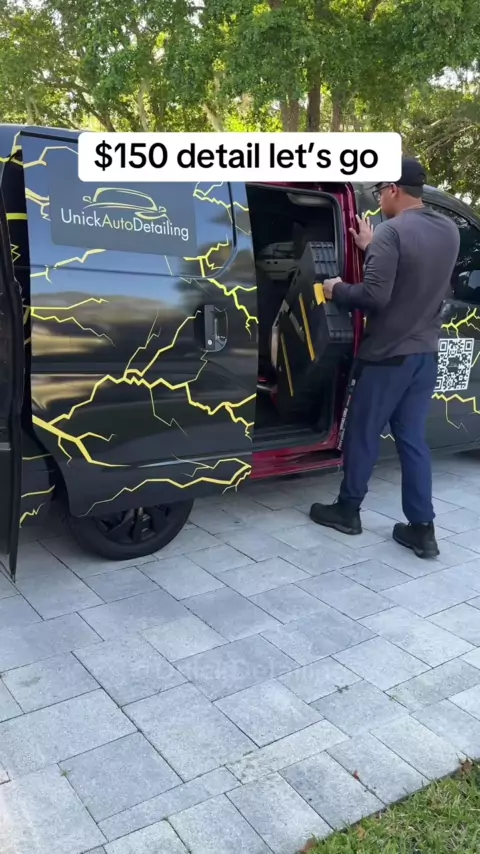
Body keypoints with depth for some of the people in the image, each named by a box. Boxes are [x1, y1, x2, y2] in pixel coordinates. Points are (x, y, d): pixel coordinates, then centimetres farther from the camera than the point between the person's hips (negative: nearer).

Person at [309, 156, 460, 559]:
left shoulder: (392, 231, -17)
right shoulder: (450, 231, 8)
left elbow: (375, 296, -23)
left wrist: (338, 290, -5)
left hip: (387, 355, -7)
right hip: (425, 354, 7)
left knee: (363, 434, 8)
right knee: (413, 439, 11)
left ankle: (348, 510, 23)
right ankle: (422, 529, 12)